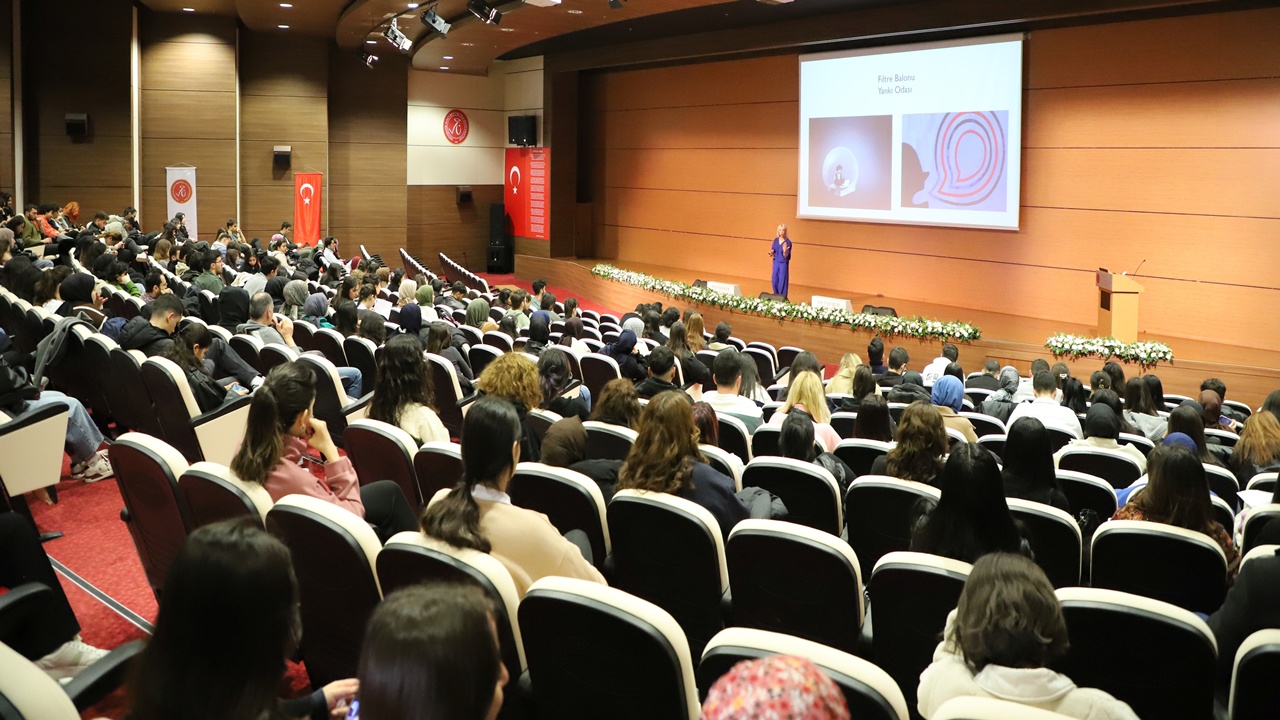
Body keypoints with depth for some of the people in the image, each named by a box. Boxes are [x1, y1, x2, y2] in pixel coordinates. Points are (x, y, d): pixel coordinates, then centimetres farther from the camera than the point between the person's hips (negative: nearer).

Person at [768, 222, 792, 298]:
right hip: (776, 262, 5)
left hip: (783, 263, -5)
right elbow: (772, 253, 9)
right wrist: (771, 253, -14)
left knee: (782, 281, -1)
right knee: (775, 281, 9)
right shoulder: (776, 240, 3)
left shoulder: (788, 242, -12)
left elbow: (786, 256, -14)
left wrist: (785, 251, -35)